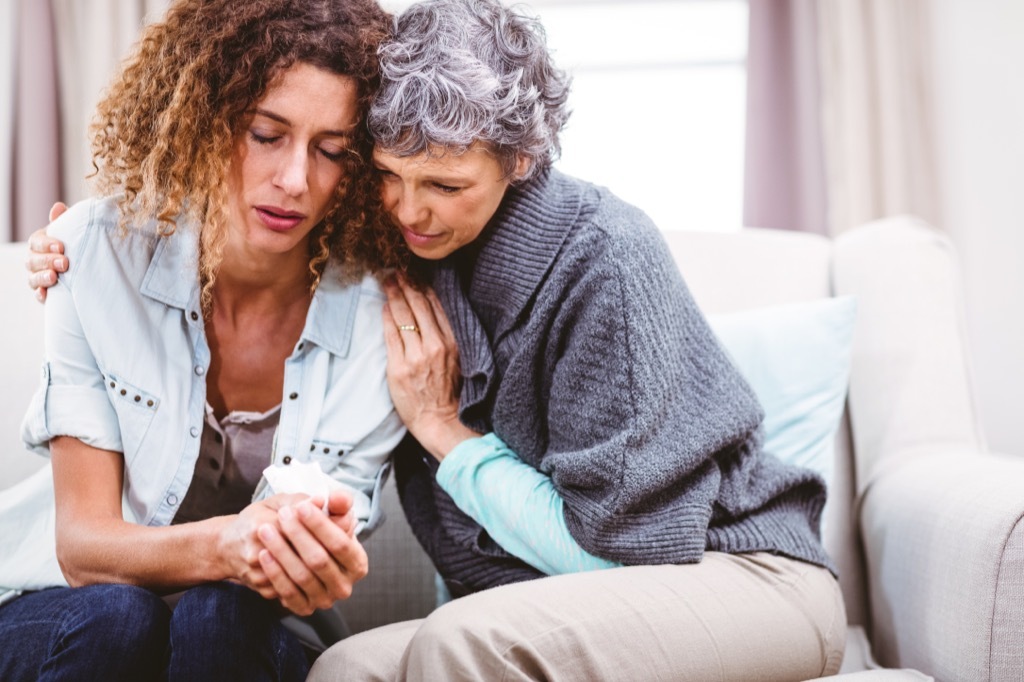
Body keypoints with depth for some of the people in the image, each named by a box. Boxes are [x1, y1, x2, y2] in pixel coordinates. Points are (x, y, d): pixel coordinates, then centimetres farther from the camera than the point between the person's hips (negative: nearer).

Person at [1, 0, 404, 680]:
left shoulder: (377, 318, -15)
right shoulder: (97, 249, -15)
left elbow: (316, 571, -11)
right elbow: (82, 542, -15)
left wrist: (319, 556, -37)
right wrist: (220, 545, -36)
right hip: (76, 611, 1)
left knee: (221, 617, -33)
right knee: (113, 619, -32)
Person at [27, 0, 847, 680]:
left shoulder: (603, 258, -20)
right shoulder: (403, 251, -2)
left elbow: (616, 545, -17)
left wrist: (443, 429, -13)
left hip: (741, 570, -4)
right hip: (535, 593, 5)